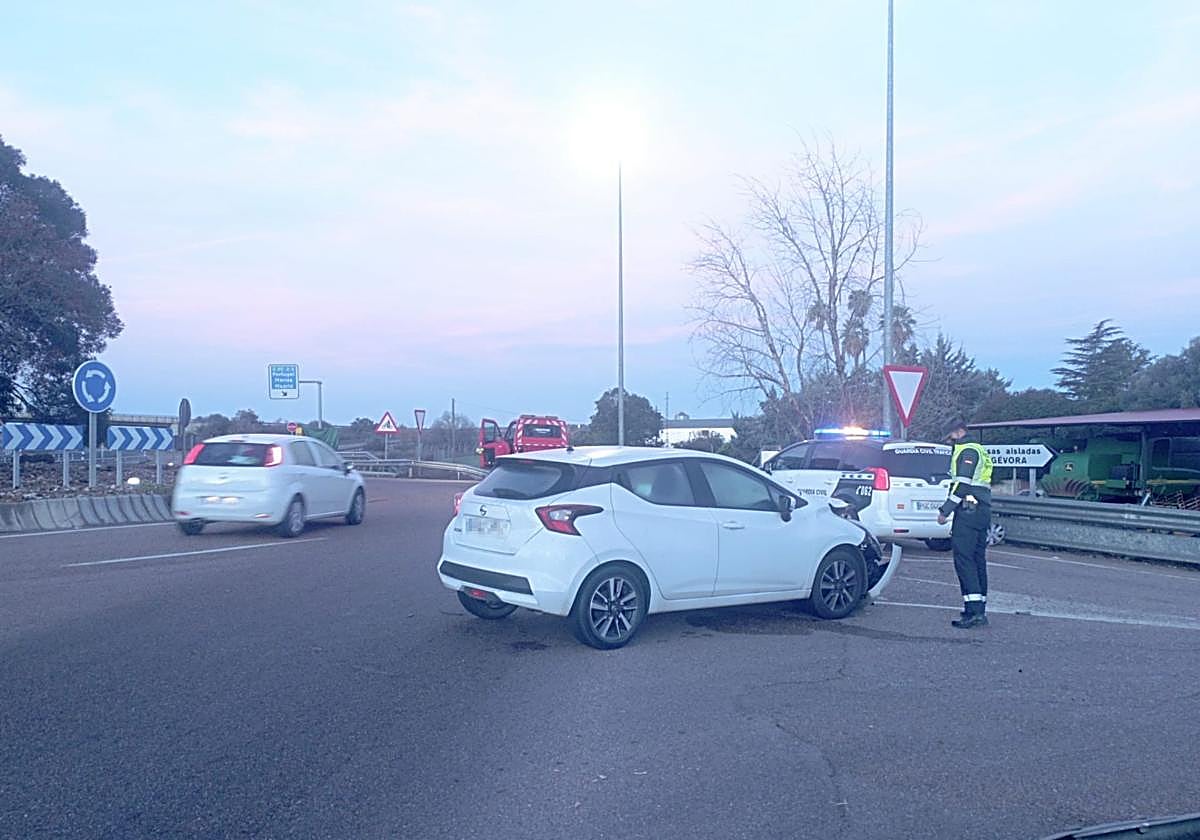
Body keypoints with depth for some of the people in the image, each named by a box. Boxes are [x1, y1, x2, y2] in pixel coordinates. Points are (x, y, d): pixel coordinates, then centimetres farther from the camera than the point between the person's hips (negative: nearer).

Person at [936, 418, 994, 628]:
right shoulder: (980, 451, 24)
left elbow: (963, 485, -18)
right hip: (983, 511, 10)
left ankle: (974, 610, -17)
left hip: (968, 510, -10)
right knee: (978, 559, 10)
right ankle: (979, 610, 12)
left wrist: (944, 510, -15)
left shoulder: (967, 451, -8)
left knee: (964, 558, -12)